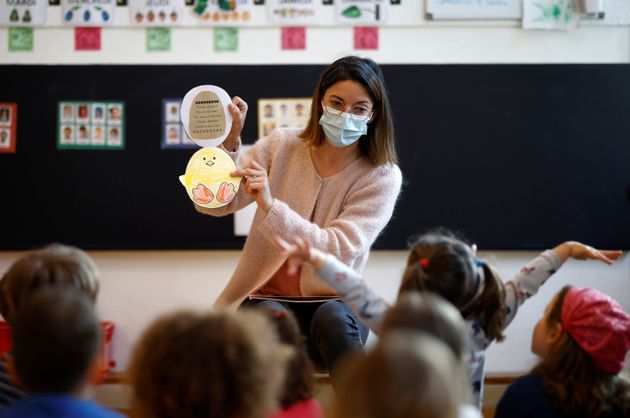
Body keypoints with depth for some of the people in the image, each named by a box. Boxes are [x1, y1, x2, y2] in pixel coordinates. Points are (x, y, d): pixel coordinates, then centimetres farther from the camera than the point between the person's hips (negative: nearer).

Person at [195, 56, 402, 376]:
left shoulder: (382, 177, -7)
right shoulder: (281, 145, 0)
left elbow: (339, 251, -20)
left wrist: (270, 206, -31)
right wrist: (227, 143, -23)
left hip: (335, 303, 0)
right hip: (268, 298, 1)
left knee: (332, 318, -35)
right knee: (271, 319, -34)